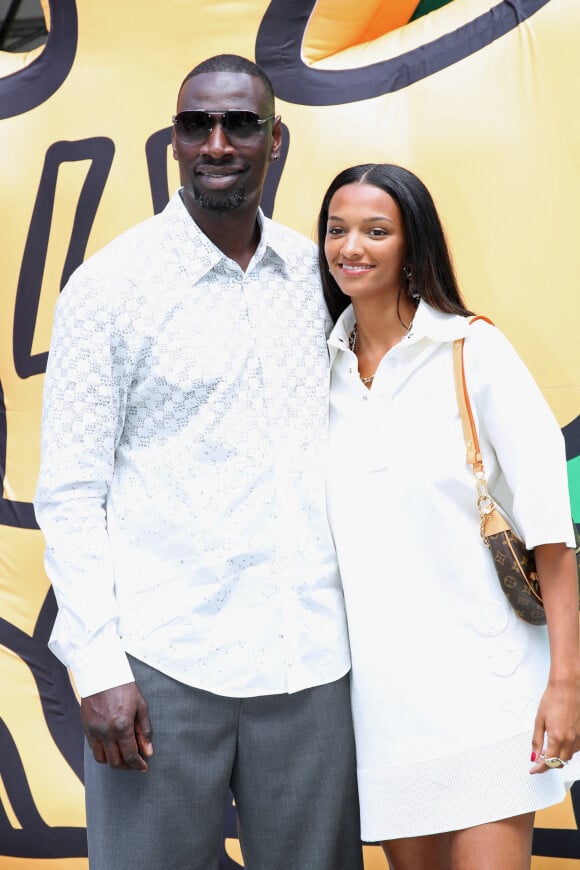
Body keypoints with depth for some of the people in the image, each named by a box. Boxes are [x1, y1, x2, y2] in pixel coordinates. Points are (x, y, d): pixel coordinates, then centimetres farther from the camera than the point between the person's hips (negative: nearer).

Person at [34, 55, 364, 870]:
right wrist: (97, 664, -11)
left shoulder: (315, 269, 9)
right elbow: (68, 493, -4)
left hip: (310, 658, 4)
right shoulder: (109, 284, -3)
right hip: (163, 664, -4)